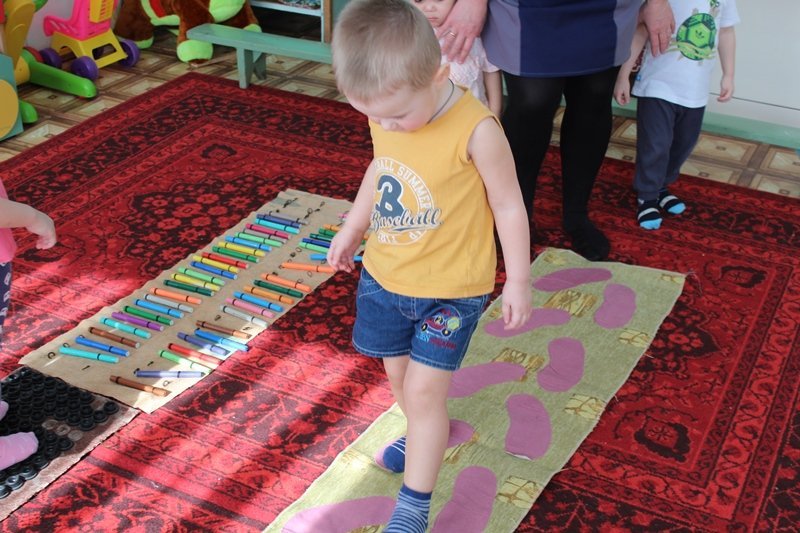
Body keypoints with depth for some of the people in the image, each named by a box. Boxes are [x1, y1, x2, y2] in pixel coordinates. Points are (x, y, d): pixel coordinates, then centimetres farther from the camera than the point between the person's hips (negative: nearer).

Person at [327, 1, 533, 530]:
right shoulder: (385, 114, -9)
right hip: (385, 275, 6)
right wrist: (351, 230, 21)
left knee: (424, 388, -5)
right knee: (398, 372, 20)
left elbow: (508, 205, -15)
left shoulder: (476, 130, -27)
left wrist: (518, 281, -8)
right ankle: (426, 437, 49)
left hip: (450, 290, -6)